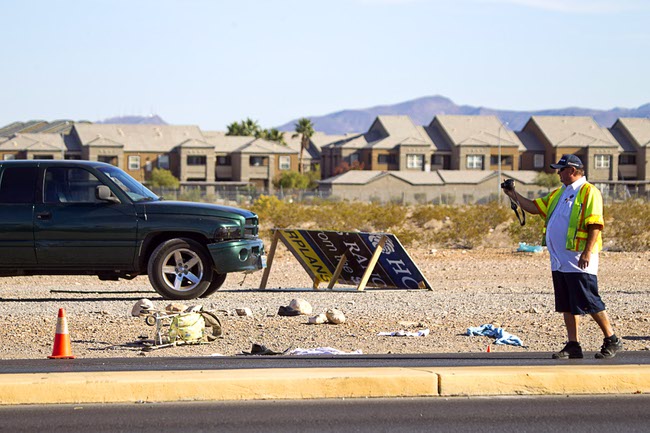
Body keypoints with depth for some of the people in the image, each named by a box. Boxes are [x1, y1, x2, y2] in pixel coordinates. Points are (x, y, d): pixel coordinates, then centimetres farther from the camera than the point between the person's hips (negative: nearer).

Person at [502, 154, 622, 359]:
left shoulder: (589, 192, -8)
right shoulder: (558, 194, 19)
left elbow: (595, 225, -15)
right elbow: (534, 207, 22)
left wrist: (587, 252, -23)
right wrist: (514, 195, 13)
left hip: (579, 260, -8)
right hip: (559, 260, 8)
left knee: (589, 303, -7)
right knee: (566, 305, 8)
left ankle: (612, 341, 3)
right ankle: (573, 345, 12)